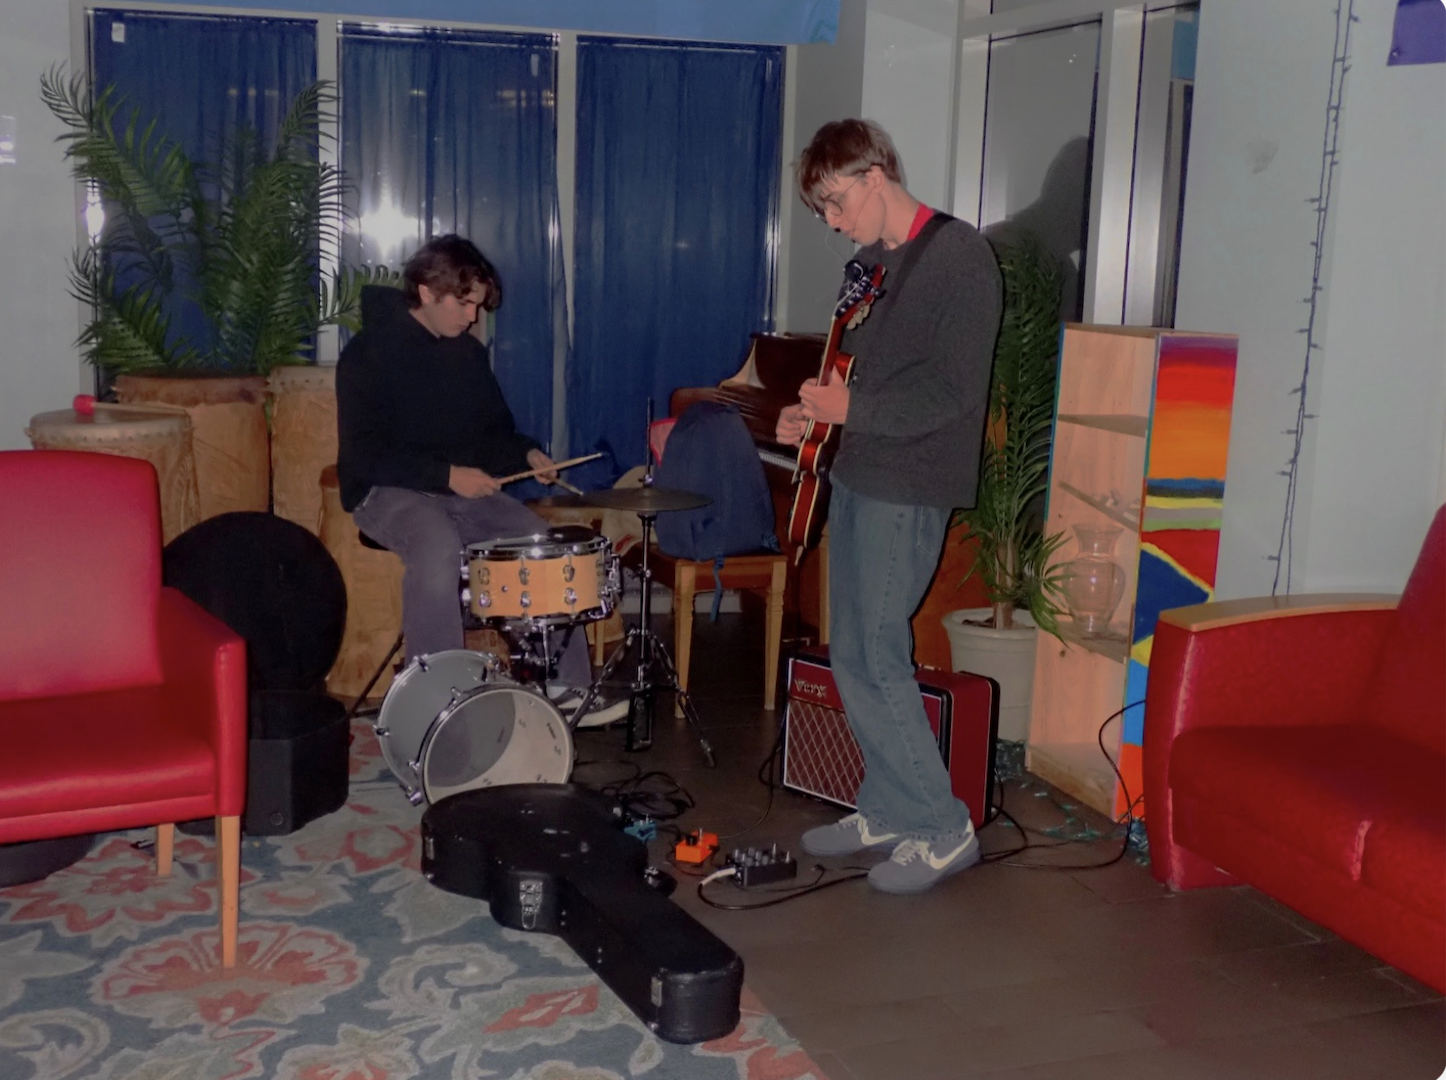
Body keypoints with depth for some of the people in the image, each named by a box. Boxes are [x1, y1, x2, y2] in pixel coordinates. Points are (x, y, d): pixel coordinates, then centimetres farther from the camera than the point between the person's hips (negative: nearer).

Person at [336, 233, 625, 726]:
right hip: (389, 492, -7)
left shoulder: (468, 352, 10)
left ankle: (566, 687, -1)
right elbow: (362, 454, -18)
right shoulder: (370, 354, -11)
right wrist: (445, 474, -25)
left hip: (465, 488, 7)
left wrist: (527, 454, -3)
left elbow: (495, 429, 20)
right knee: (438, 550, -37)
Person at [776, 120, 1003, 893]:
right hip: (857, 475, 9)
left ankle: (942, 829, 2)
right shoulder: (874, 262, 15)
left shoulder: (958, 255, -13)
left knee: (873, 656, -9)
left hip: (910, 488, -9)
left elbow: (952, 390, -20)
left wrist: (852, 410, -17)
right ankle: (887, 809, 24)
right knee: (851, 654, 12)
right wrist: (812, 411, 7)